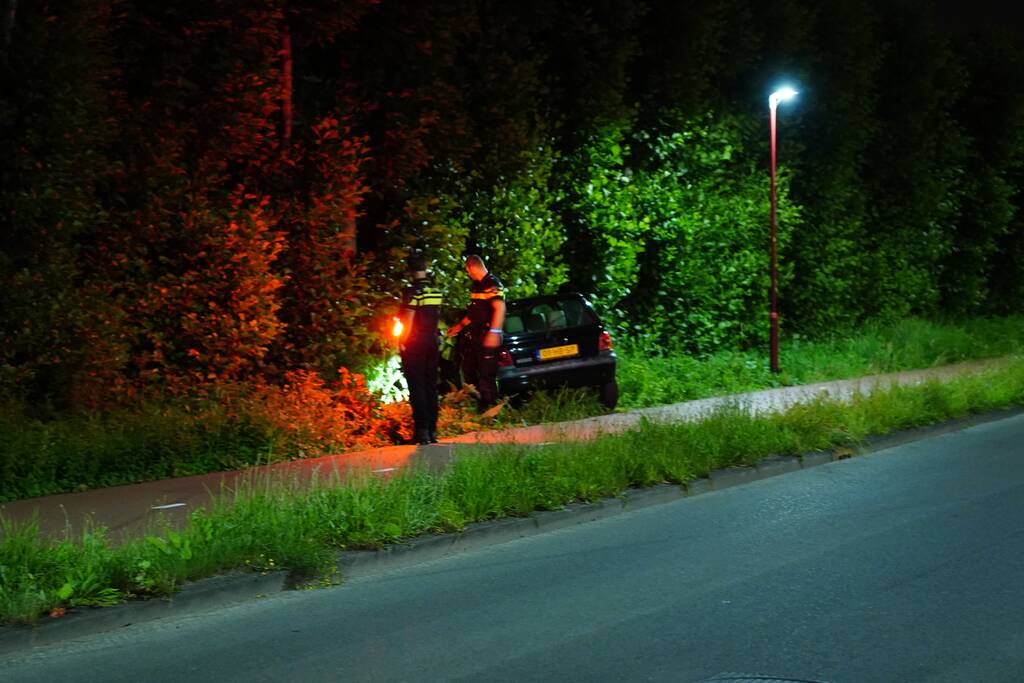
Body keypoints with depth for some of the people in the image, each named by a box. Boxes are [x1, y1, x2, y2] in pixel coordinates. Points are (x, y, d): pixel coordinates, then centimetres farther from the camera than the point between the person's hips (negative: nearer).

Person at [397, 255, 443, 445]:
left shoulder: (412, 291, -14)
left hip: (415, 344, -6)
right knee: (431, 386, 11)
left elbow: (408, 320, -17)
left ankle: (421, 430, -9)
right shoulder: (436, 291, 6)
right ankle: (432, 430, 13)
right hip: (432, 341, 6)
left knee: (417, 388, -4)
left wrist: (402, 342, -10)